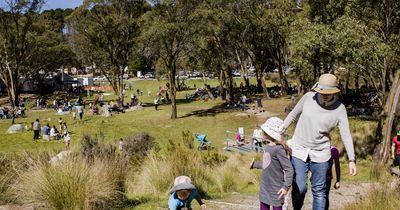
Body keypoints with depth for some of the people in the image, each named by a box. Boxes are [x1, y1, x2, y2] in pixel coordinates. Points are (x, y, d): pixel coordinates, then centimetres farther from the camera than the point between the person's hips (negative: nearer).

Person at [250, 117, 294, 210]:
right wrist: (255, 164, 32)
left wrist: (286, 186, -26)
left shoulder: (279, 149, -21)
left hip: (276, 189, -8)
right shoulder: (267, 147, 4)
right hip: (264, 187, 8)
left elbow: (289, 169, -21)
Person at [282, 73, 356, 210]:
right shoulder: (308, 97, -8)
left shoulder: (339, 109, -9)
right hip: (299, 150, 0)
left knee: (319, 191, 6)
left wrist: (351, 160, -16)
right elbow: (293, 114, 7)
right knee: (300, 188, -4)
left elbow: (346, 135, -9)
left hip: (320, 154, 0)